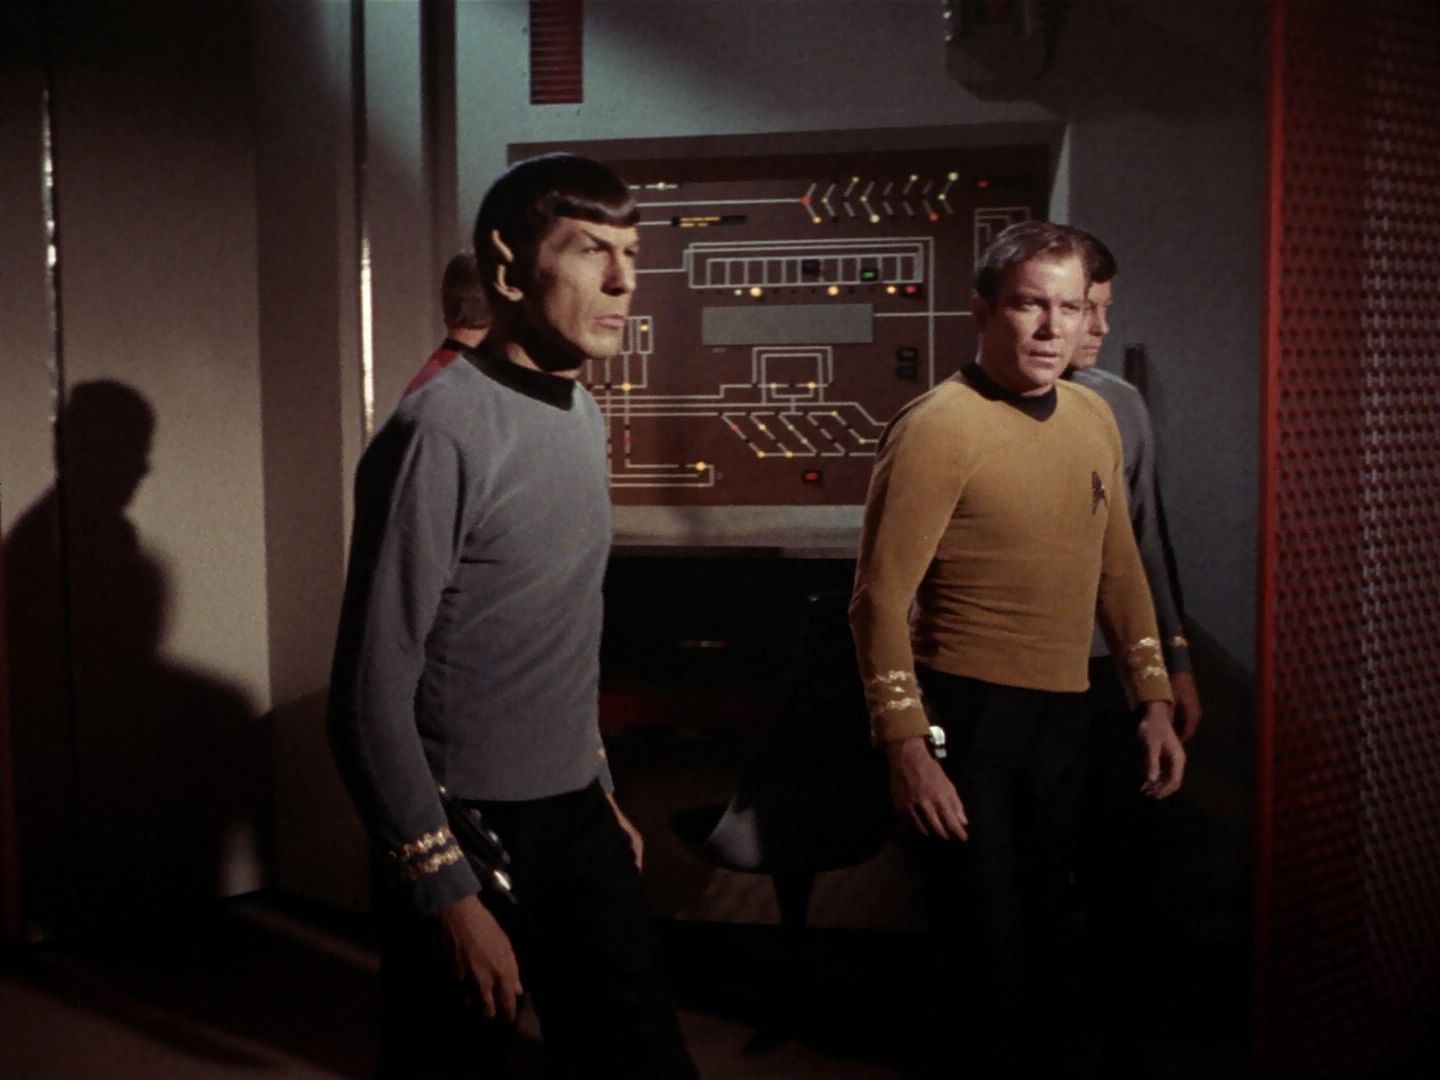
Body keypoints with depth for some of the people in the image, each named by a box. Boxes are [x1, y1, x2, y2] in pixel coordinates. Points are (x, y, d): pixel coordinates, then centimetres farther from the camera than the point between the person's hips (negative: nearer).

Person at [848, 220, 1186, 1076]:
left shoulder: (1096, 420, 6)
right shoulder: (939, 428, -16)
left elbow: (1119, 572, 14)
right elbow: (881, 598, -18)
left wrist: (1153, 699, 10)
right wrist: (907, 745, -20)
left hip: (1064, 716, 7)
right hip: (966, 717, -6)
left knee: (1047, 938, 21)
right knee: (987, 951, 7)